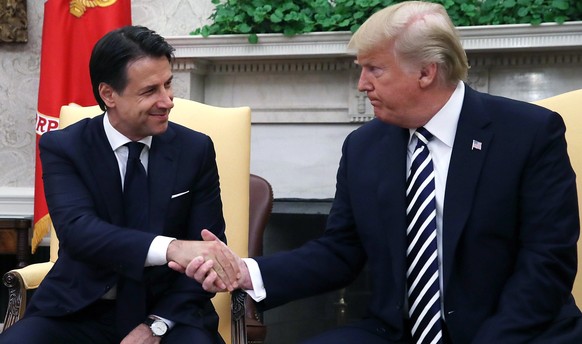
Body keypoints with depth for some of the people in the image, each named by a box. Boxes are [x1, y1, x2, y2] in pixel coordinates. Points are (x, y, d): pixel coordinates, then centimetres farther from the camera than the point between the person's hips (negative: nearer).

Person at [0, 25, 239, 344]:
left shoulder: (195, 150, 0)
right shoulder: (62, 148, -4)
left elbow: (209, 248, -1)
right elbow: (76, 230, -21)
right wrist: (170, 248, -37)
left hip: (168, 311, 0)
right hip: (79, 310, 0)